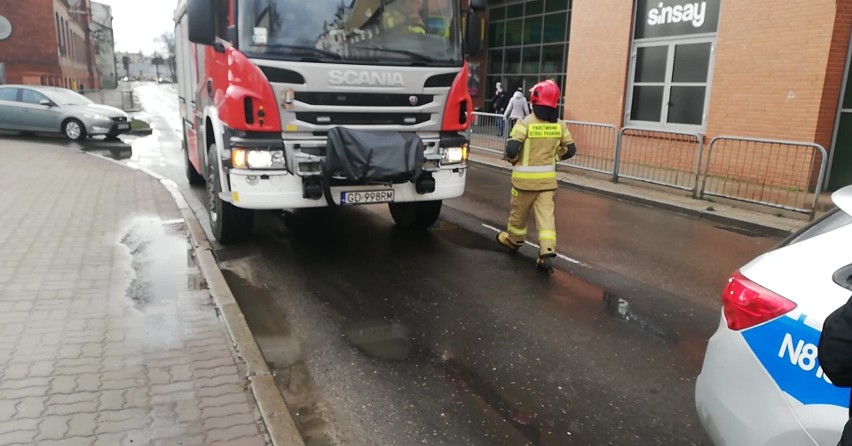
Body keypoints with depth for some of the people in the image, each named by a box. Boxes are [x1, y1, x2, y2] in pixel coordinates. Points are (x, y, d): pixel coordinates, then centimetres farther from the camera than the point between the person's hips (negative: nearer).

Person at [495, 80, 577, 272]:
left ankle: (514, 241, 37)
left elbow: (512, 149, -20)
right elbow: (570, 149, 7)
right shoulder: (559, 124, 0)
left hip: (525, 176, -3)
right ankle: (547, 253, -10)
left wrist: (511, 159, 2)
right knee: (546, 213, 1)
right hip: (547, 177, 3)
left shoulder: (525, 122, -15)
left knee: (520, 212, 16)